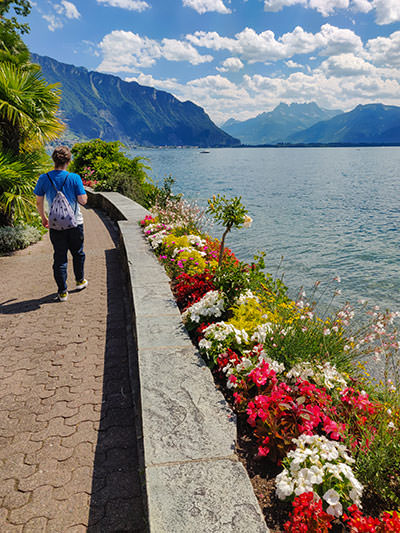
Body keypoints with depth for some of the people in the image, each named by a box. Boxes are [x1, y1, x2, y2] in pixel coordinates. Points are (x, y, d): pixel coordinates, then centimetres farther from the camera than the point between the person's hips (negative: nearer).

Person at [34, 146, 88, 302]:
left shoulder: (44, 178, -4)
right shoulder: (74, 178, -11)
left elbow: (39, 202, 1)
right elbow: (82, 201, -11)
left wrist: (43, 217, 17)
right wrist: (84, 194, 11)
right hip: (75, 224, -1)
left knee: (59, 258, 7)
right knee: (78, 253, 20)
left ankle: (62, 291, 10)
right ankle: (80, 281, 37)